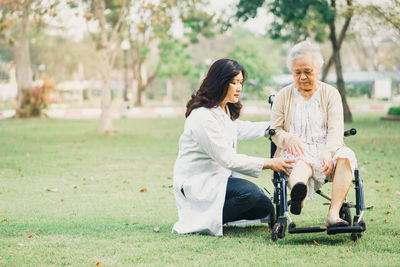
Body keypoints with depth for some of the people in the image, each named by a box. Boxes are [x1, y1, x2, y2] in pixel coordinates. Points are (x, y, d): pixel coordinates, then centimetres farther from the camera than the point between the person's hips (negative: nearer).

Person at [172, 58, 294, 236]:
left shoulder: (225, 111, 8)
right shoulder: (203, 117, -23)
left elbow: (239, 129, 33)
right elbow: (228, 160, -24)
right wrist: (269, 164, -24)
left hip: (219, 176, 10)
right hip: (195, 182, -10)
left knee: (265, 208, 3)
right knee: (249, 192, -30)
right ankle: (205, 222, -15)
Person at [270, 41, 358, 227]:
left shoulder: (331, 94, 13)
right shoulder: (283, 96, 16)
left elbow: (336, 131, 1)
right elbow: (275, 131, 11)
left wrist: (328, 152, -20)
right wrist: (289, 138, -14)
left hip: (325, 150, 1)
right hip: (296, 153, -1)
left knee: (346, 156, -33)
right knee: (302, 162, -37)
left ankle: (333, 214, -43)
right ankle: (297, 193, -74)